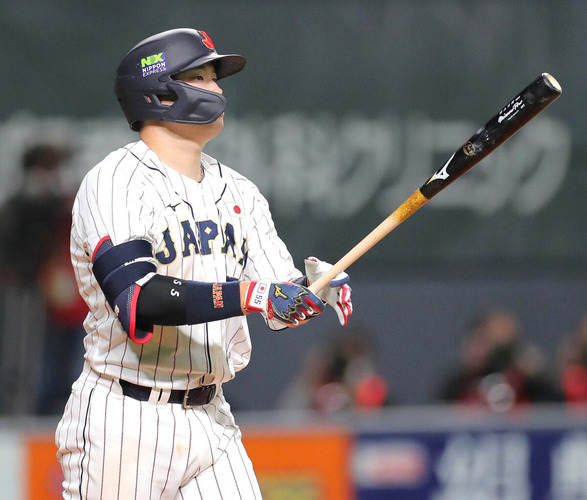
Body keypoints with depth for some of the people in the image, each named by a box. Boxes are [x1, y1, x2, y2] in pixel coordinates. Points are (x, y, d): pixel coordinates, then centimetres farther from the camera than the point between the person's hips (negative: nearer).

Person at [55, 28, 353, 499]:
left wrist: (313, 287, -15)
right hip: (125, 424, -6)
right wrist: (249, 295, -31)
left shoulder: (237, 191, 12)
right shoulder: (113, 184, -10)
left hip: (210, 421, 6)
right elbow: (136, 297, -25)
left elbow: (281, 307, 8)